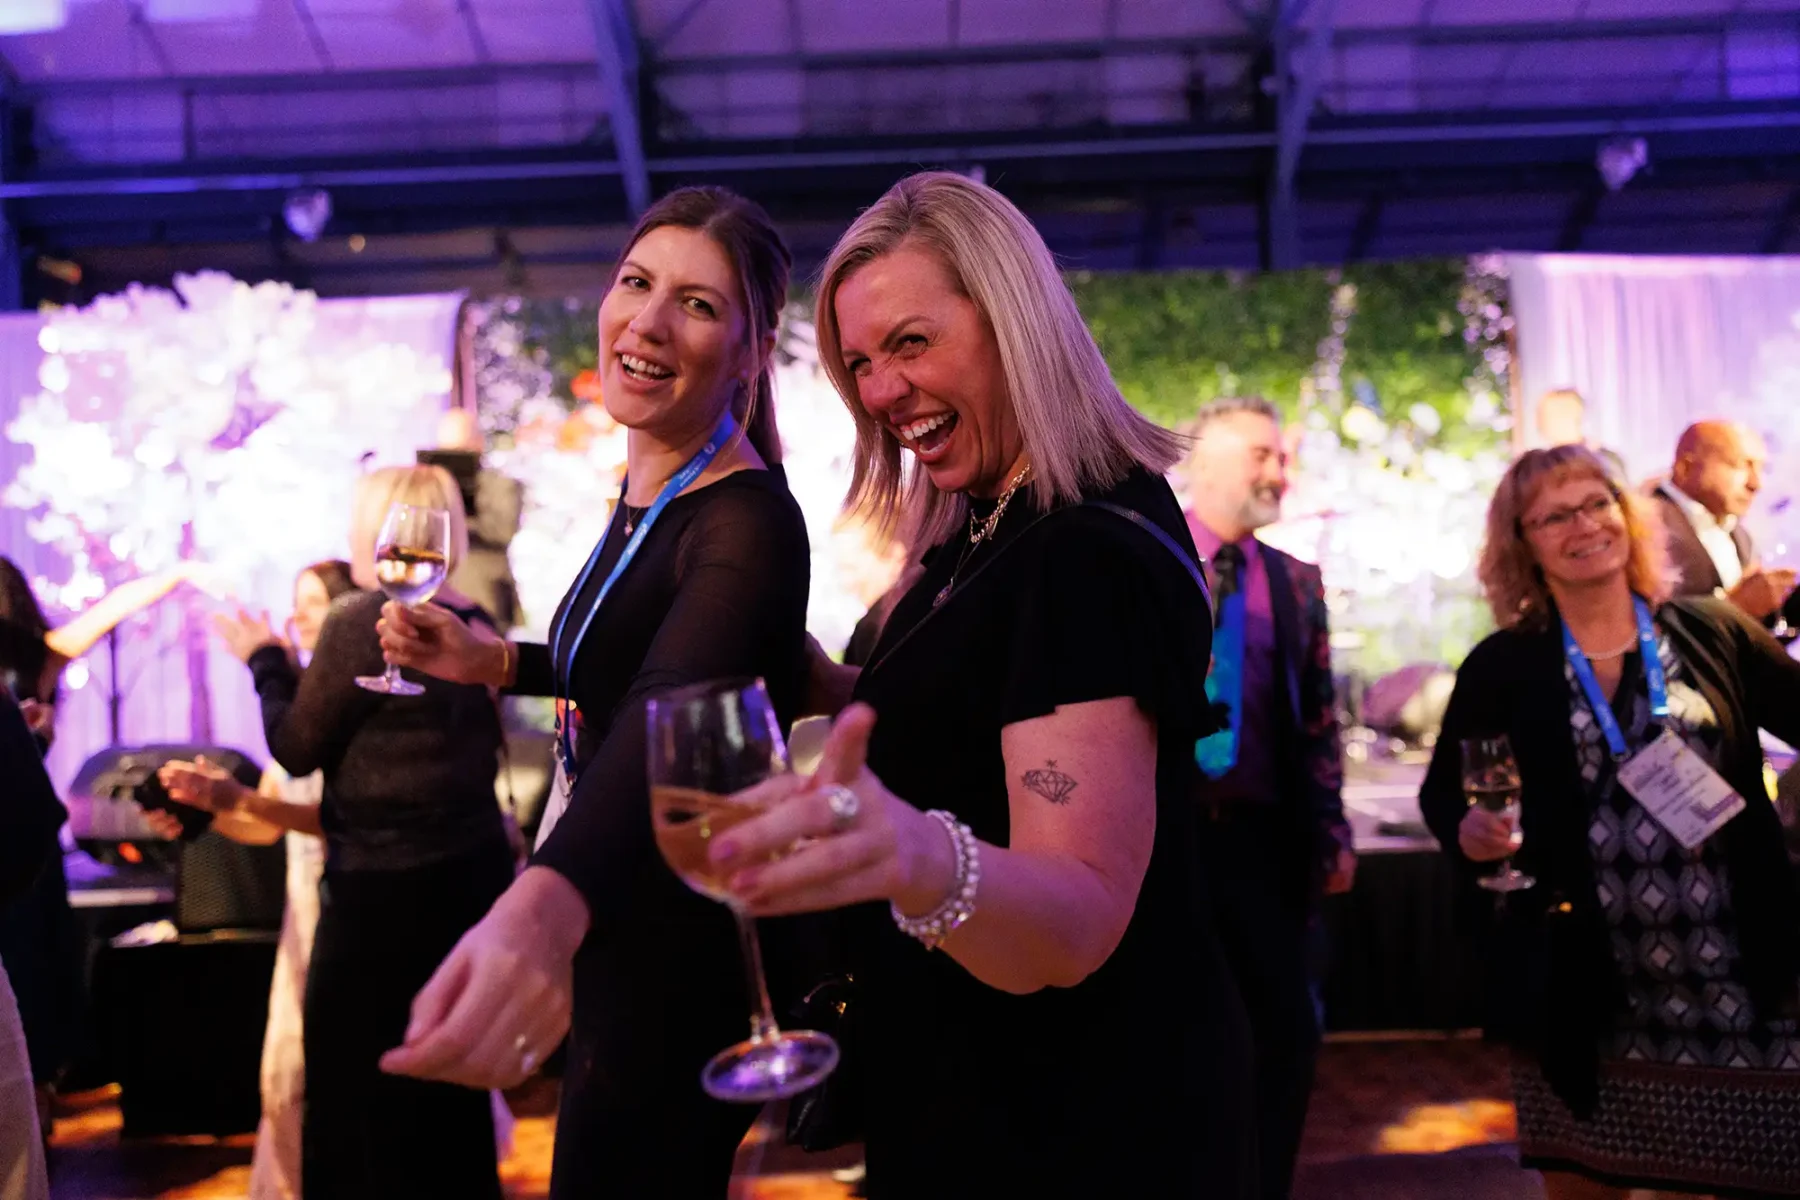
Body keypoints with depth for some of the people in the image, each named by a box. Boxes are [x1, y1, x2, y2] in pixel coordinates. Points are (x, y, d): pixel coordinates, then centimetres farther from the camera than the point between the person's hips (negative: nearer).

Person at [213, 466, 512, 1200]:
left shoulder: (359, 621, -15)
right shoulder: (472, 625, 5)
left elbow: (297, 747, -6)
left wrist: (266, 659, 9)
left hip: (388, 887, -7)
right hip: (473, 868, 7)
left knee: (359, 1092, 9)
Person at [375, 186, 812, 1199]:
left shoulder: (748, 528, -23)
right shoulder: (648, 496, 4)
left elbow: (670, 710, -43)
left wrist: (548, 904, -61)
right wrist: (495, 662, 3)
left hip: (684, 969, -9)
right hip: (621, 950, 9)